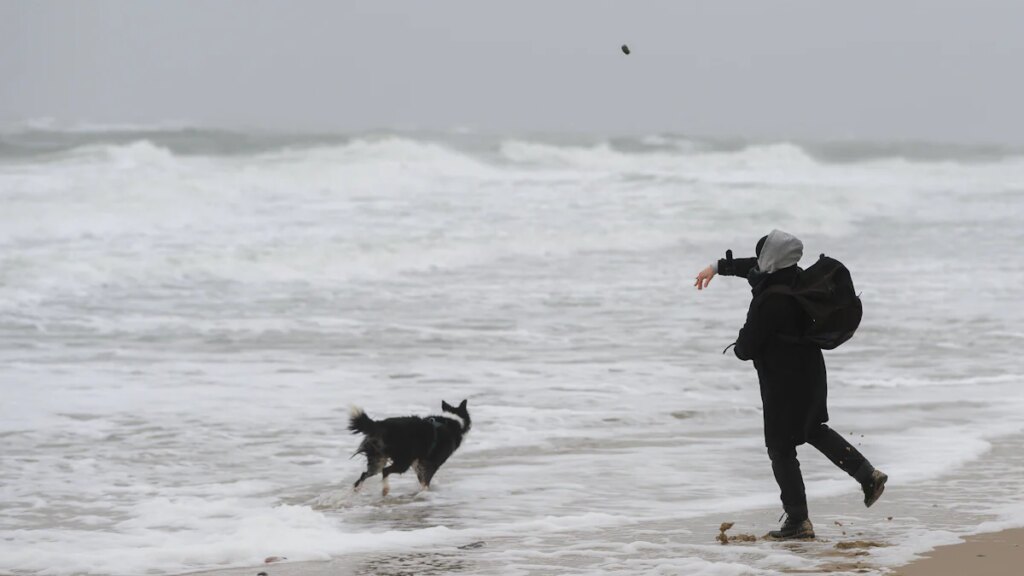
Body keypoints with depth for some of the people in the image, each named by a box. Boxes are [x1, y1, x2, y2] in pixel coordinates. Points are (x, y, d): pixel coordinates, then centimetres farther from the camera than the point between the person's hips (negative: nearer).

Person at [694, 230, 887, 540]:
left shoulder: (769, 301, -29)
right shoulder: (796, 276, -2)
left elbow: (746, 348, -20)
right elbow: (753, 266, 19)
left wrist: (739, 348, 5)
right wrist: (718, 267, 33)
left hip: (784, 380, -9)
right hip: (810, 368, 9)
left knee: (781, 448, 3)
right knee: (814, 429, 28)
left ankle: (798, 520, 7)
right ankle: (867, 474, 24)